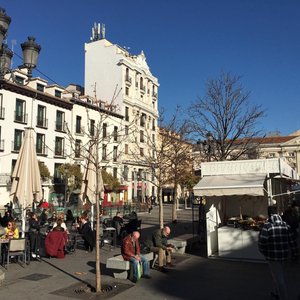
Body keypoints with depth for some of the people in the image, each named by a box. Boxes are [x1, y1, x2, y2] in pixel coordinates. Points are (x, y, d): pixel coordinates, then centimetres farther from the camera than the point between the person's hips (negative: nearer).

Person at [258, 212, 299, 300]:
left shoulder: (267, 226, -11)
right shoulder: (286, 226, 3)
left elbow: (262, 241, -14)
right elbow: (292, 241, 4)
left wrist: (263, 251, 3)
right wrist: (295, 254, 11)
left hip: (272, 256, -6)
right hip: (284, 255, 6)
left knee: (278, 277, 0)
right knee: (279, 274, 24)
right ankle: (277, 293, 38)